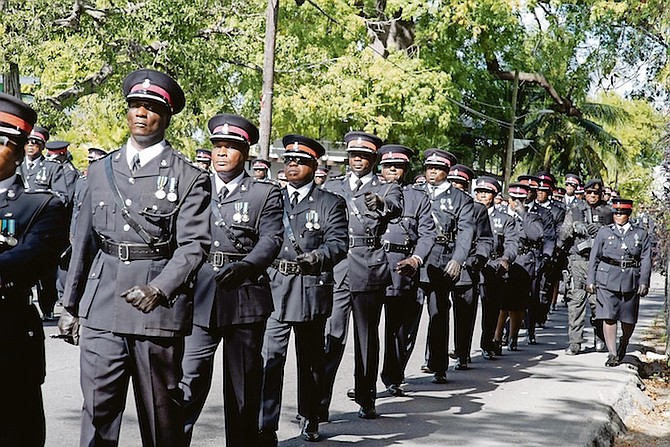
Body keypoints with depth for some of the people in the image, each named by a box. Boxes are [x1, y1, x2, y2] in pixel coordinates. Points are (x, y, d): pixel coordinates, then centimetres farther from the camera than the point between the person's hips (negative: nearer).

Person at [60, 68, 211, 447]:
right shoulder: (101, 171, 13)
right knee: (97, 410, 3)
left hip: (159, 312, -3)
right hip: (101, 311, 3)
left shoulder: (189, 178, 0)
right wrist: (71, 305, 15)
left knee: (161, 414, 7)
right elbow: (84, 241, 16)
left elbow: (194, 244, -8)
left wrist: (158, 290, -22)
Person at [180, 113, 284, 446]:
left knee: (243, 385, 8)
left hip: (245, 298, -1)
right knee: (188, 379, -4)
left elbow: (271, 240, -6)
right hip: (199, 298, 1)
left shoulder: (265, 194, 6)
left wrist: (244, 266, -23)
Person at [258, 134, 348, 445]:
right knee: (270, 360, -8)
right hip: (274, 288, 1)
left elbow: (339, 243, -6)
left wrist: (316, 256, -24)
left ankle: (309, 420, 26)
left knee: (310, 360, 11)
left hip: (312, 289, -1)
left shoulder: (331, 203, 6)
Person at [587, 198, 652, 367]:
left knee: (629, 319, 7)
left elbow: (646, 260, 5)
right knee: (608, 317, -7)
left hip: (631, 281, 1)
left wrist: (644, 282, -5)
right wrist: (590, 280, 1)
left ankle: (623, 344, 35)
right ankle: (612, 354, -2)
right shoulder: (604, 232, 7)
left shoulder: (641, 234, 8)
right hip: (607, 280, -1)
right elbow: (594, 257, 7)